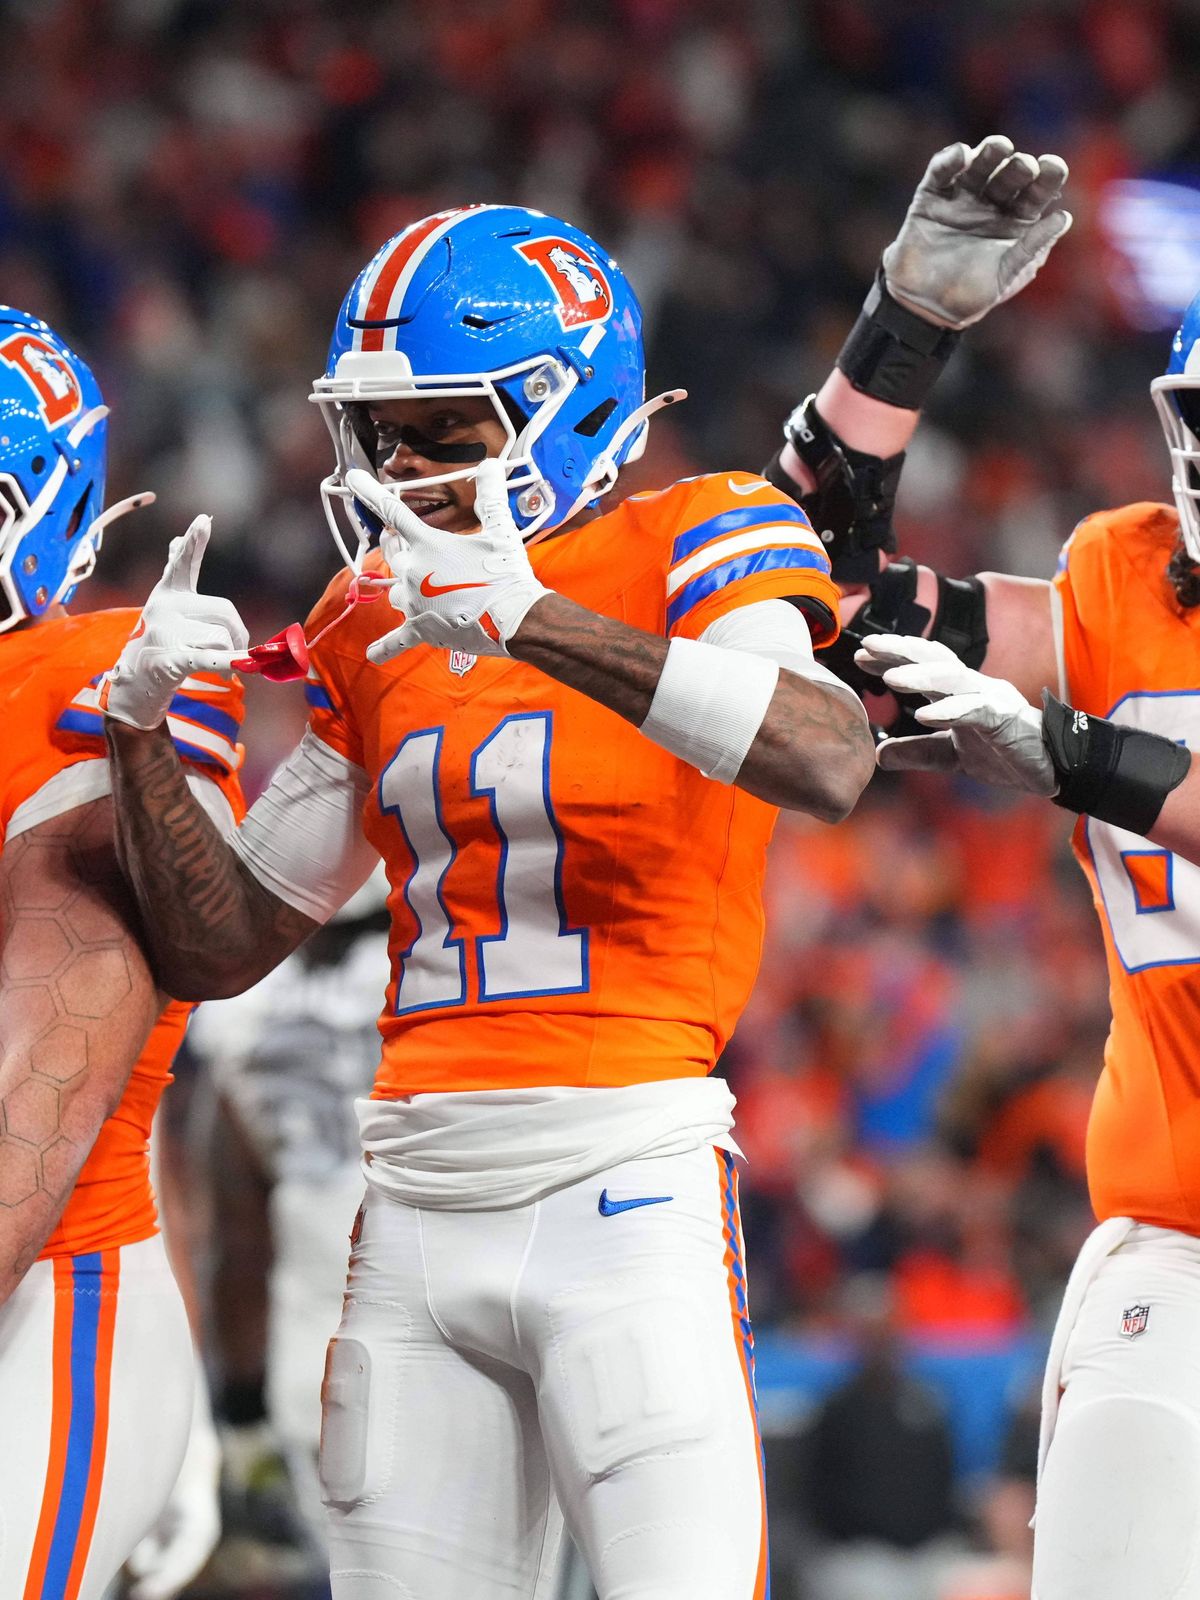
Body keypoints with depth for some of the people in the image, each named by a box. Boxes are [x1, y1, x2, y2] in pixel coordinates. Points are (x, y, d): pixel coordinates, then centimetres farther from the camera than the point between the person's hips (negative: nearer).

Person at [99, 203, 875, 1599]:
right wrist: (140, 725, 4)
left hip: (625, 1183, -6)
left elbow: (828, 764, -25)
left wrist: (529, 616, -27)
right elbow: (218, 947, 20)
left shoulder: (687, 553, -2)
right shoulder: (375, 627, 16)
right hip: (418, 1204, 6)